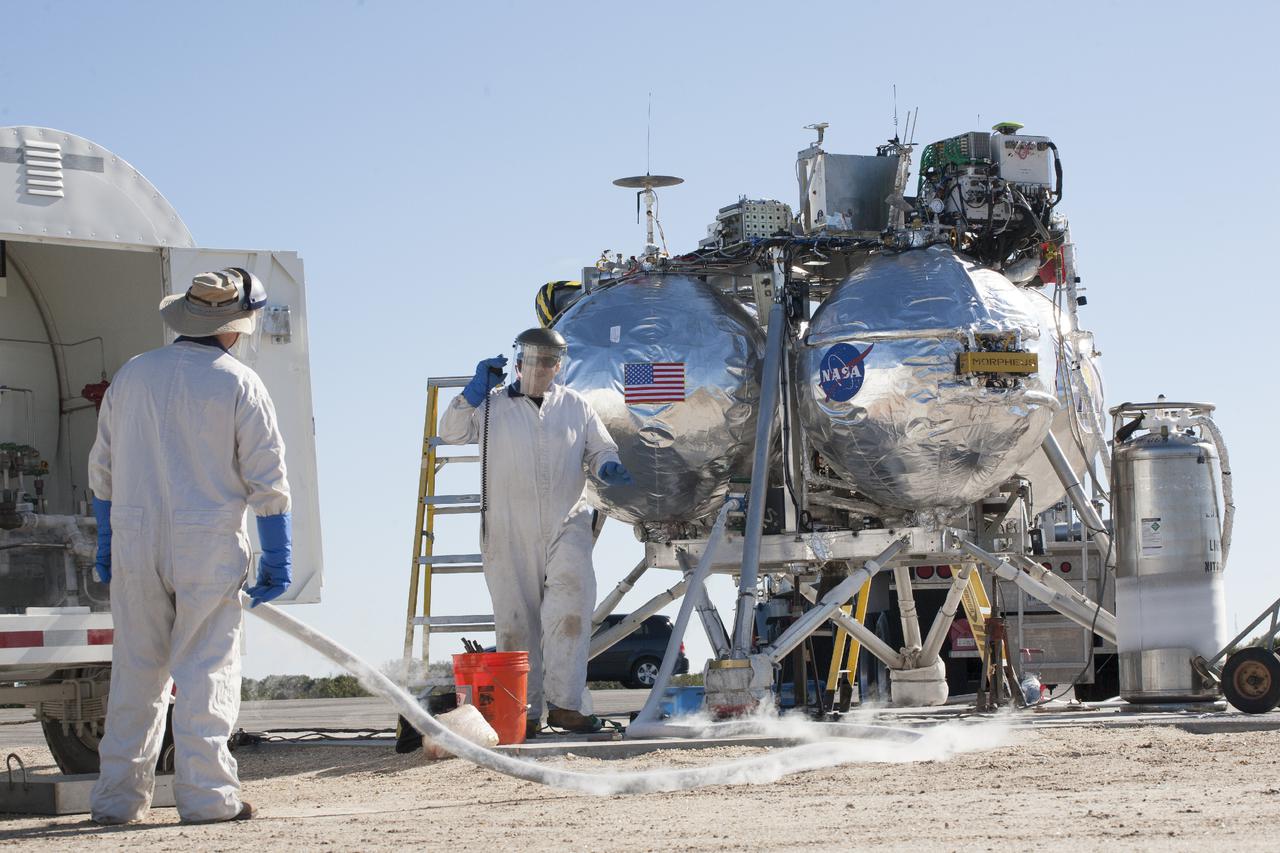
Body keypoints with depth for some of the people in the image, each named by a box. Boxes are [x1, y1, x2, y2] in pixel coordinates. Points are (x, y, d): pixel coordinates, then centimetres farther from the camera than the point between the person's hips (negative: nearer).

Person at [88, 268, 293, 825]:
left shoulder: (132, 375, 9)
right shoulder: (238, 384, -3)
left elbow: (102, 469, 14)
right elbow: (266, 480, -5)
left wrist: (106, 545, 23)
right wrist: (277, 560, 1)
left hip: (134, 540, 4)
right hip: (209, 547, -4)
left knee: (135, 672, 9)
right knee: (206, 670, 0)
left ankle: (119, 796, 9)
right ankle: (205, 795, -2)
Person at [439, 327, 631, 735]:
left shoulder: (575, 406, 15)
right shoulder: (492, 405, 10)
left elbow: (602, 450, 20)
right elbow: (451, 432, -1)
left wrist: (609, 468, -4)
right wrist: (477, 387, -8)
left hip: (566, 526, 0)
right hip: (508, 532, 0)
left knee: (572, 601, -20)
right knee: (516, 621, 1)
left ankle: (564, 702, -21)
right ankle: (524, 712, 9)